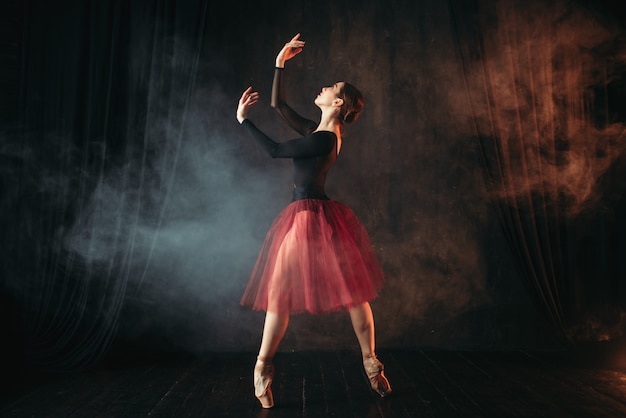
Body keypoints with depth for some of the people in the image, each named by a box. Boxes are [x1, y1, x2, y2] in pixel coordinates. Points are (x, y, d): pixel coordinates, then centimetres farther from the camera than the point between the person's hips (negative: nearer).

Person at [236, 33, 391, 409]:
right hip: (309, 215, 8)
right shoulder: (317, 132, 11)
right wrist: (280, 63, 17)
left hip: (310, 218, -8)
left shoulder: (324, 139, -14)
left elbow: (275, 150, -16)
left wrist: (244, 120, -8)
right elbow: (279, 105, 19)